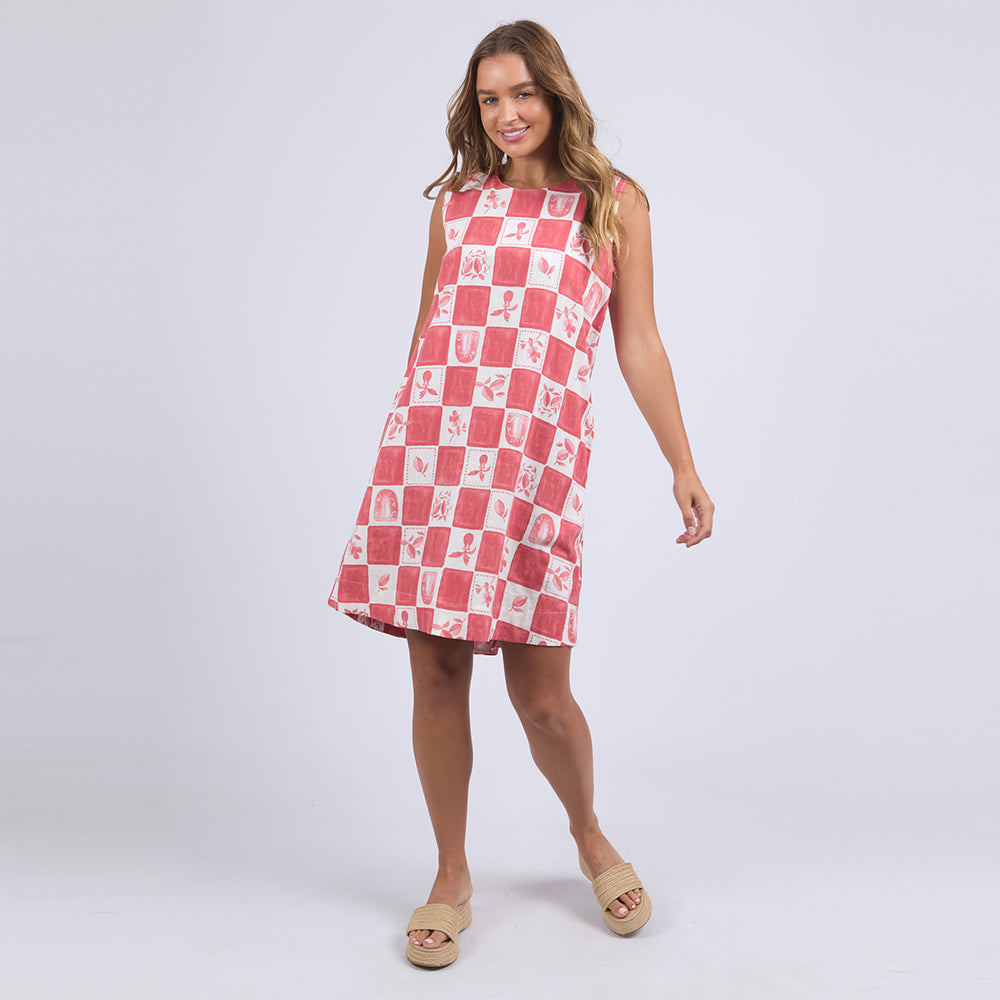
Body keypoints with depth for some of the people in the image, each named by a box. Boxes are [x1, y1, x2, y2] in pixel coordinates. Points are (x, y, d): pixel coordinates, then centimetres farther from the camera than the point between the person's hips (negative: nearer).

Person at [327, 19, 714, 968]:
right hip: (433, 446, 2)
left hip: (540, 454, -2)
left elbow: (638, 345, 8)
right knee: (436, 677, 4)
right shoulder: (456, 203, 16)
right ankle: (451, 879, 23)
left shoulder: (614, 202, 11)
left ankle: (590, 836, 31)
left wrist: (684, 466, 2)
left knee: (540, 692, -1)